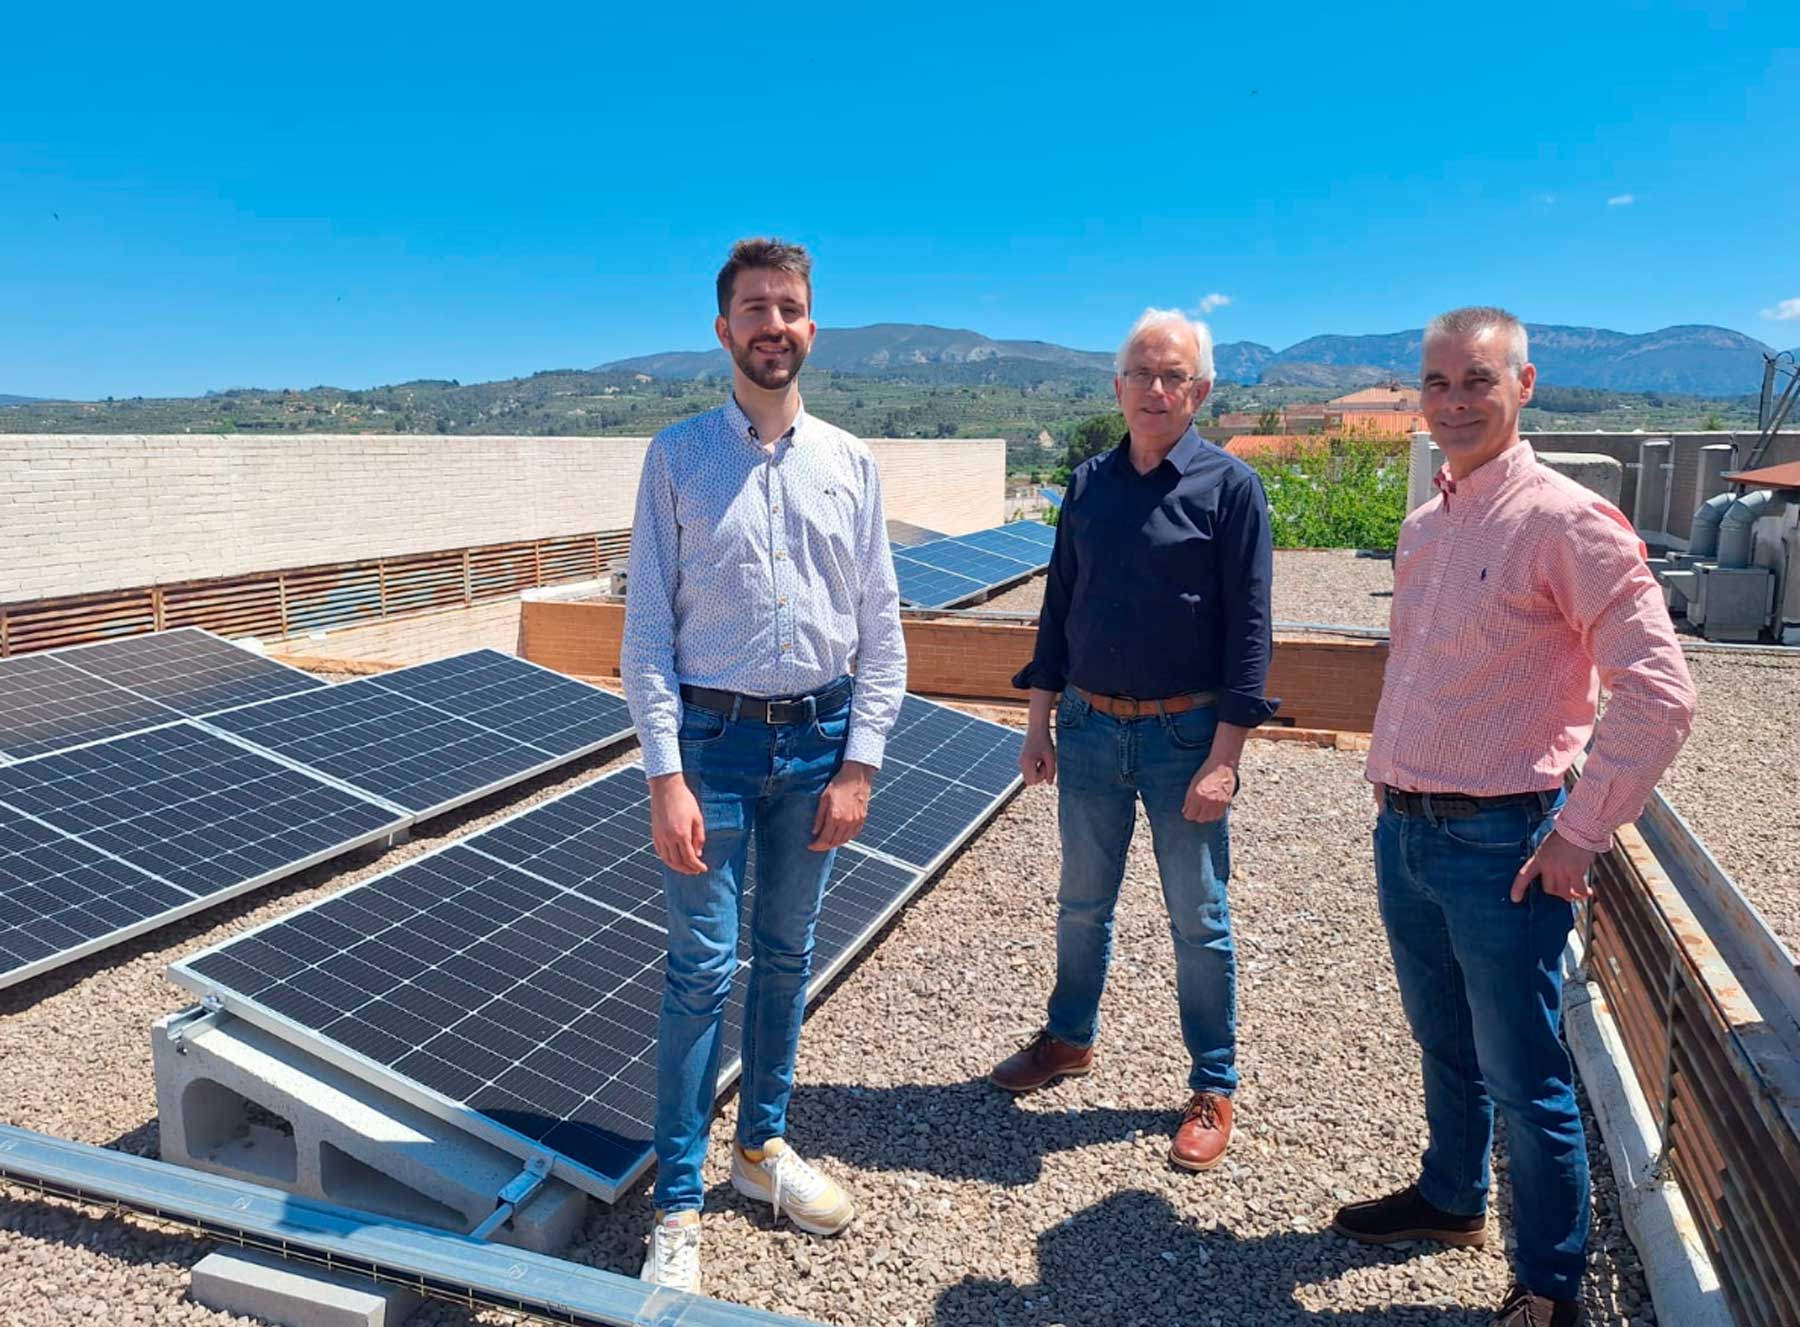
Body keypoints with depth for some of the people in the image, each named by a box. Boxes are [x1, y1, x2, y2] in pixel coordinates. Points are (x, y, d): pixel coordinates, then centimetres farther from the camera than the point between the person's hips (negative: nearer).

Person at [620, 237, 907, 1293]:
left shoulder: (850, 463, 4)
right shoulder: (677, 457, -3)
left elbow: (882, 626, 4)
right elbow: (648, 625, -5)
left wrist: (859, 763, -2)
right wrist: (665, 775, -12)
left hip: (817, 740, 3)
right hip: (712, 738, -3)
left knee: (788, 957, 16)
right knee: (704, 969, 2)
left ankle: (763, 1145, 36)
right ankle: (679, 1207, 17)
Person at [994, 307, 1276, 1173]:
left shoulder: (1230, 486, -7)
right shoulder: (1089, 484, 6)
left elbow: (1248, 630, -10)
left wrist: (1223, 758, -15)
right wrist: (1039, 724, 8)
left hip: (1184, 735, -4)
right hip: (1089, 727, 4)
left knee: (1199, 922, 8)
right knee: (1082, 905, 18)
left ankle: (1213, 1089, 24)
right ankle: (1069, 1038, 39)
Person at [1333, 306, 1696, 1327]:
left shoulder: (1566, 521, -15)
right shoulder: (1424, 528, 9)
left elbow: (1660, 694, -18)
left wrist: (1580, 834, -16)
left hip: (1500, 844, -7)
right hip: (1404, 831, 7)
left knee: (1524, 1079, 6)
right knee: (1443, 1044, 23)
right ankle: (1452, 1199, 44)